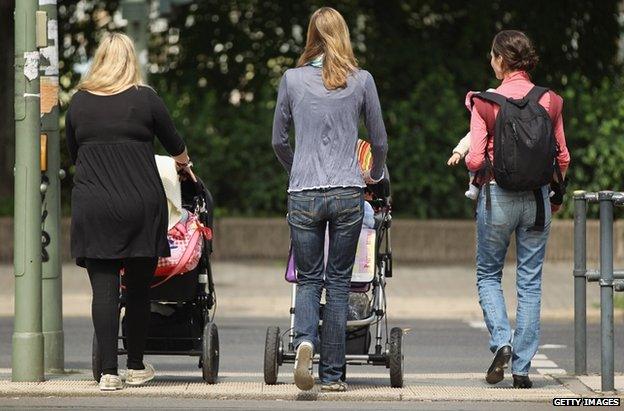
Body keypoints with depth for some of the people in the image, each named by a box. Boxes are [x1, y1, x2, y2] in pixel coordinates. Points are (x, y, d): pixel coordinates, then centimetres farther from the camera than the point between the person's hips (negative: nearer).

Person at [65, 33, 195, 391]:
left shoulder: (79, 102, 6)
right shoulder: (145, 99, 0)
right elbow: (175, 145, 14)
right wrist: (184, 164, 37)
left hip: (92, 209, 1)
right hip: (140, 206, -1)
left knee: (104, 289, 0)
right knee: (138, 288, 11)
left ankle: (109, 372, -4)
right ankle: (137, 367, 19)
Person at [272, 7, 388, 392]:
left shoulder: (292, 79, 2)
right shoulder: (361, 80, 2)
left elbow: (279, 140, 12)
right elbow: (380, 140, 11)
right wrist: (375, 174, 31)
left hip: (304, 195, 0)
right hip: (348, 193, 0)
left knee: (309, 278, 10)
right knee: (338, 280, 8)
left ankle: (305, 341, -19)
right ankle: (332, 374, 9)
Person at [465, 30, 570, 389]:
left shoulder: (485, 103, -9)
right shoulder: (550, 101, -1)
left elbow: (475, 160, -11)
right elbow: (563, 158, 3)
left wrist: (467, 159, 12)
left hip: (498, 196, -2)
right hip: (538, 197, 2)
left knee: (488, 275, 16)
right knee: (530, 282, 8)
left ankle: (502, 341, -6)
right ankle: (523, 367, 7)